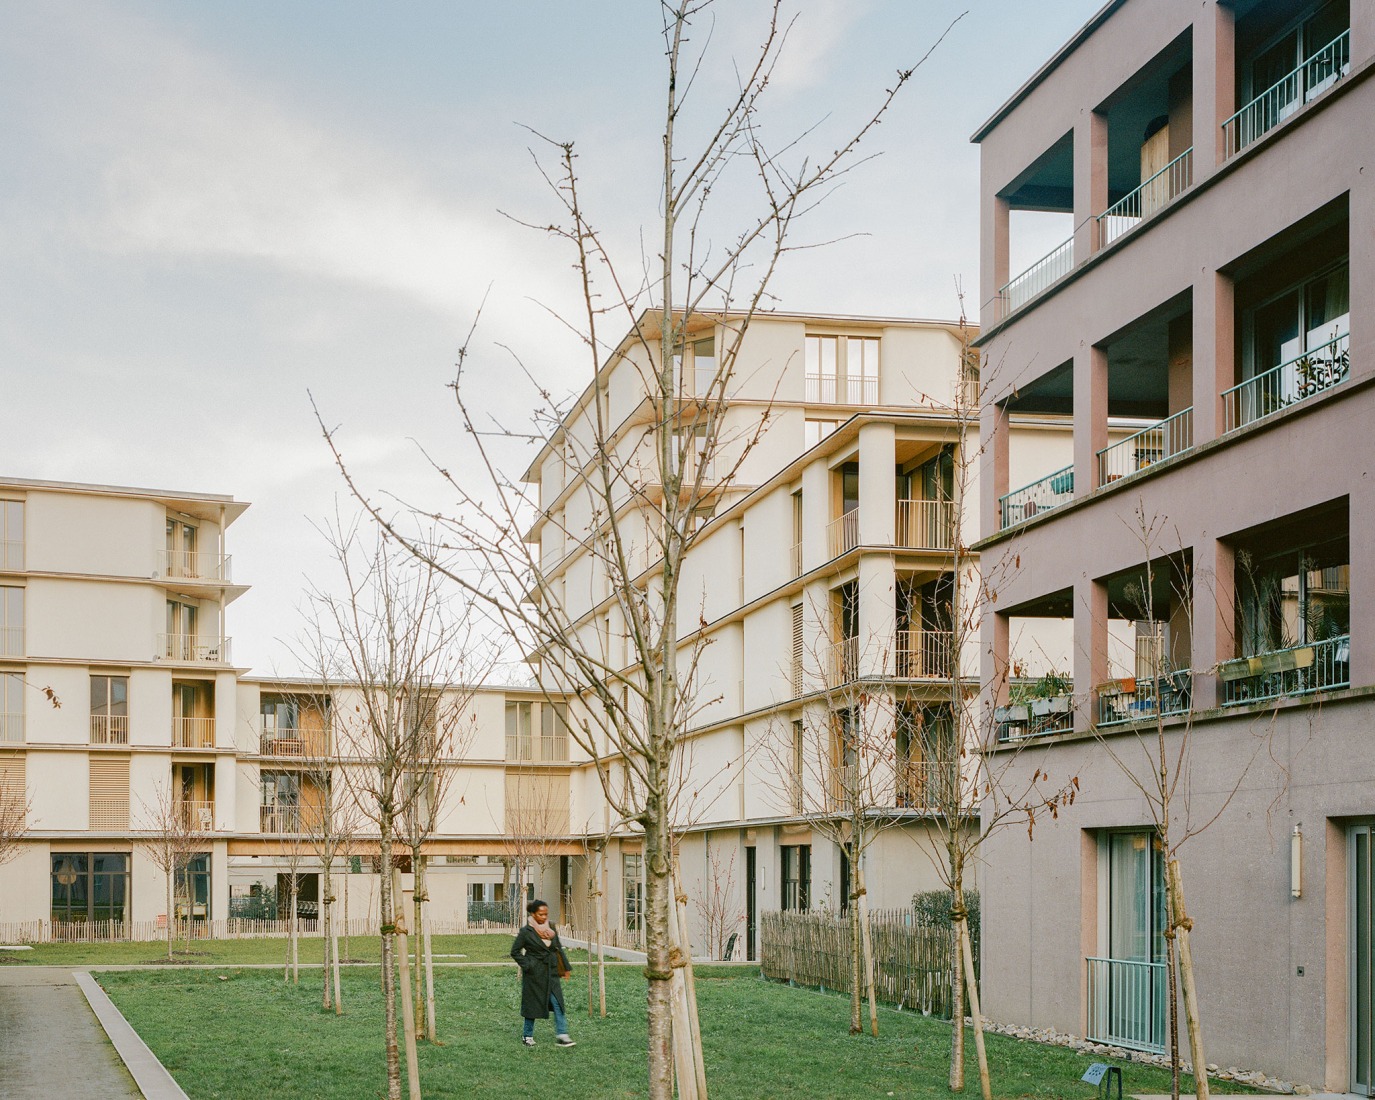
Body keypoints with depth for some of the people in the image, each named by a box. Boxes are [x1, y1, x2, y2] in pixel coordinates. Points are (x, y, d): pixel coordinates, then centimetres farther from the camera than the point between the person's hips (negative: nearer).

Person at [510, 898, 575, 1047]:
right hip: (534, 974, -4)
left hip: (551, 972, 4)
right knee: (532, 1004, 4)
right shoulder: (526, 932, -10)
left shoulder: (551, 928, 5)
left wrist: (566, 967, 13)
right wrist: (527, 965, -12)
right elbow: (515, 951, -4)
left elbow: (559, 948, 14)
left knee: (558, 1002, -5)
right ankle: (527, 1035, 20)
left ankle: (562, 1035, -7)